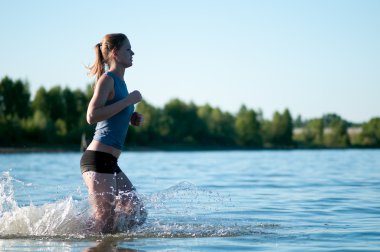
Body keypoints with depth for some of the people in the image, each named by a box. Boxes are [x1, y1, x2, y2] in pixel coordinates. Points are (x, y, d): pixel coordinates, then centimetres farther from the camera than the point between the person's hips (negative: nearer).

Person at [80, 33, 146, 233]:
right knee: (105, 227, -9)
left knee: (137, 215, 9)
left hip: (110, 163, 9)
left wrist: (132, 119, 12)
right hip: (98, 158, -9)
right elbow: (92, 116, -22)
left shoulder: (119, 82, 18)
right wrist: (128, 100, -17)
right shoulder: (107, 79, -9)